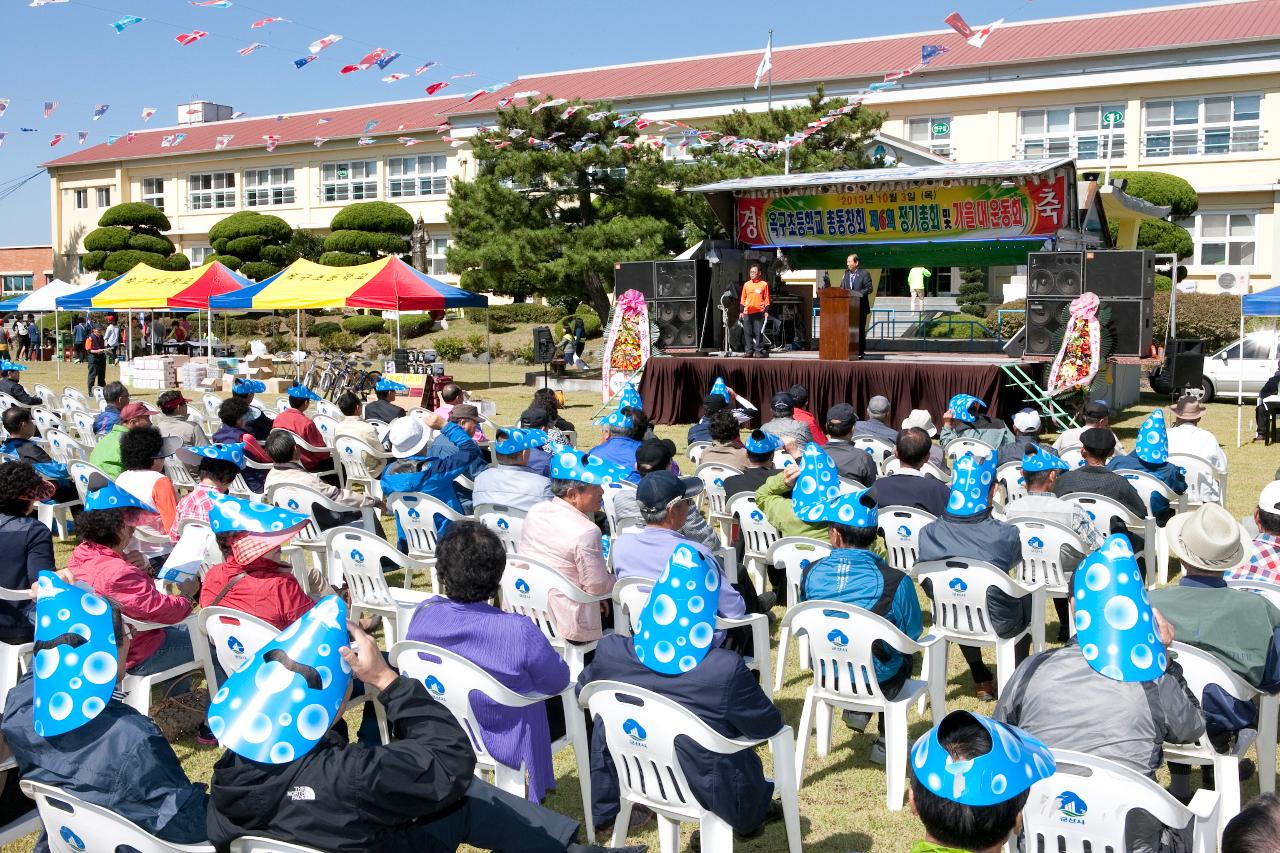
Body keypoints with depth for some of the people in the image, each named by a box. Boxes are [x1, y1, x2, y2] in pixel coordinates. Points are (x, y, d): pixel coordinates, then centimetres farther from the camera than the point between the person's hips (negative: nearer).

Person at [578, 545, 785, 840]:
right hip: (704, 790, -2)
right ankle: (749, 818, 51)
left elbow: (583, 692, 3)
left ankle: (604, 811, 42)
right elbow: (769, 726, -14)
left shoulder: (611, 651, -20)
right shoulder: (726, 670, -31)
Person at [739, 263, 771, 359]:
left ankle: (758, 351, -1)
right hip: (747, 313, 3)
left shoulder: (764, 284, 3)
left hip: (759, 312, -3)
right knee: (747, 333, 2)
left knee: (759, 332, -5)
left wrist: (766, 311, -2)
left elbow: (766, 299, 5)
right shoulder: (746, 284, 11)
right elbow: (743, 299, 16)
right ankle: (748, 351, 8)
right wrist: (741, 311, 11)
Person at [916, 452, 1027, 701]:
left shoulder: (927, 534, -20)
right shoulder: (1006, 535, -25)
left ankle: (981, 680, 43)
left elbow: (930, 587, -5)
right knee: (1027, 594, 32)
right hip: (999, 625, -2)